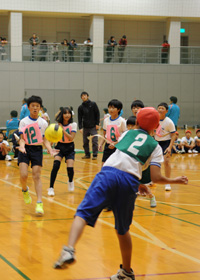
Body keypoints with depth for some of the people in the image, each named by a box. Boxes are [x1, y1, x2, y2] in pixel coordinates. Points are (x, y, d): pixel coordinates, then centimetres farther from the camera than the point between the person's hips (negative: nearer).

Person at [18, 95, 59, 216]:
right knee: (24, 175, -13)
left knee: (37, 175, -7)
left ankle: (39, 203, -9)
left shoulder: (43, 123, 3)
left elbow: (45, 139, 5)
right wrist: (22, 146, -22)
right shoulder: (24, 122, 0)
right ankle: (25, 190, 21)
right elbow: (22, 138, -1)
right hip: (25, 149, 0)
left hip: (37, 150, 0)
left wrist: (50, 149, -12)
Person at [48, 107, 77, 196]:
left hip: (69, 148, 0)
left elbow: (71, 138, -18)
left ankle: (70, 181, 23)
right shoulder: (57, 125, -5)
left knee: (70, 168, -13)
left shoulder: (73, 125, -7)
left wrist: (63, 130, -27)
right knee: (56, 165, -21)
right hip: (59, 147, 0)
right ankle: (51, 188, -14)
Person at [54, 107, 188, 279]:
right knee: (122, 230, 17)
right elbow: (156, 178, 6)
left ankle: (69, 250, -34)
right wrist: (174, 181, 25)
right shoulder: (155, 147, 19)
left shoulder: (127, 134, 26)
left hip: (109, 172, 0)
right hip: (129, 181, 0)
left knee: (83, 213, -9)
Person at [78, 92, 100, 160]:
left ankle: (95, 155, 3)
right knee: (85, 142, 6)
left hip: (93, 127, -3)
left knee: (94, 141, -5)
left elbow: (97, 114, 0)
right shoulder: (80, 107, 5)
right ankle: (87, 154, 18)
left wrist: (97, 124, -6)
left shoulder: (93, 104, -1)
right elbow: (80, 118, 2)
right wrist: (80, 127, -8)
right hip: (85, 127, 3)